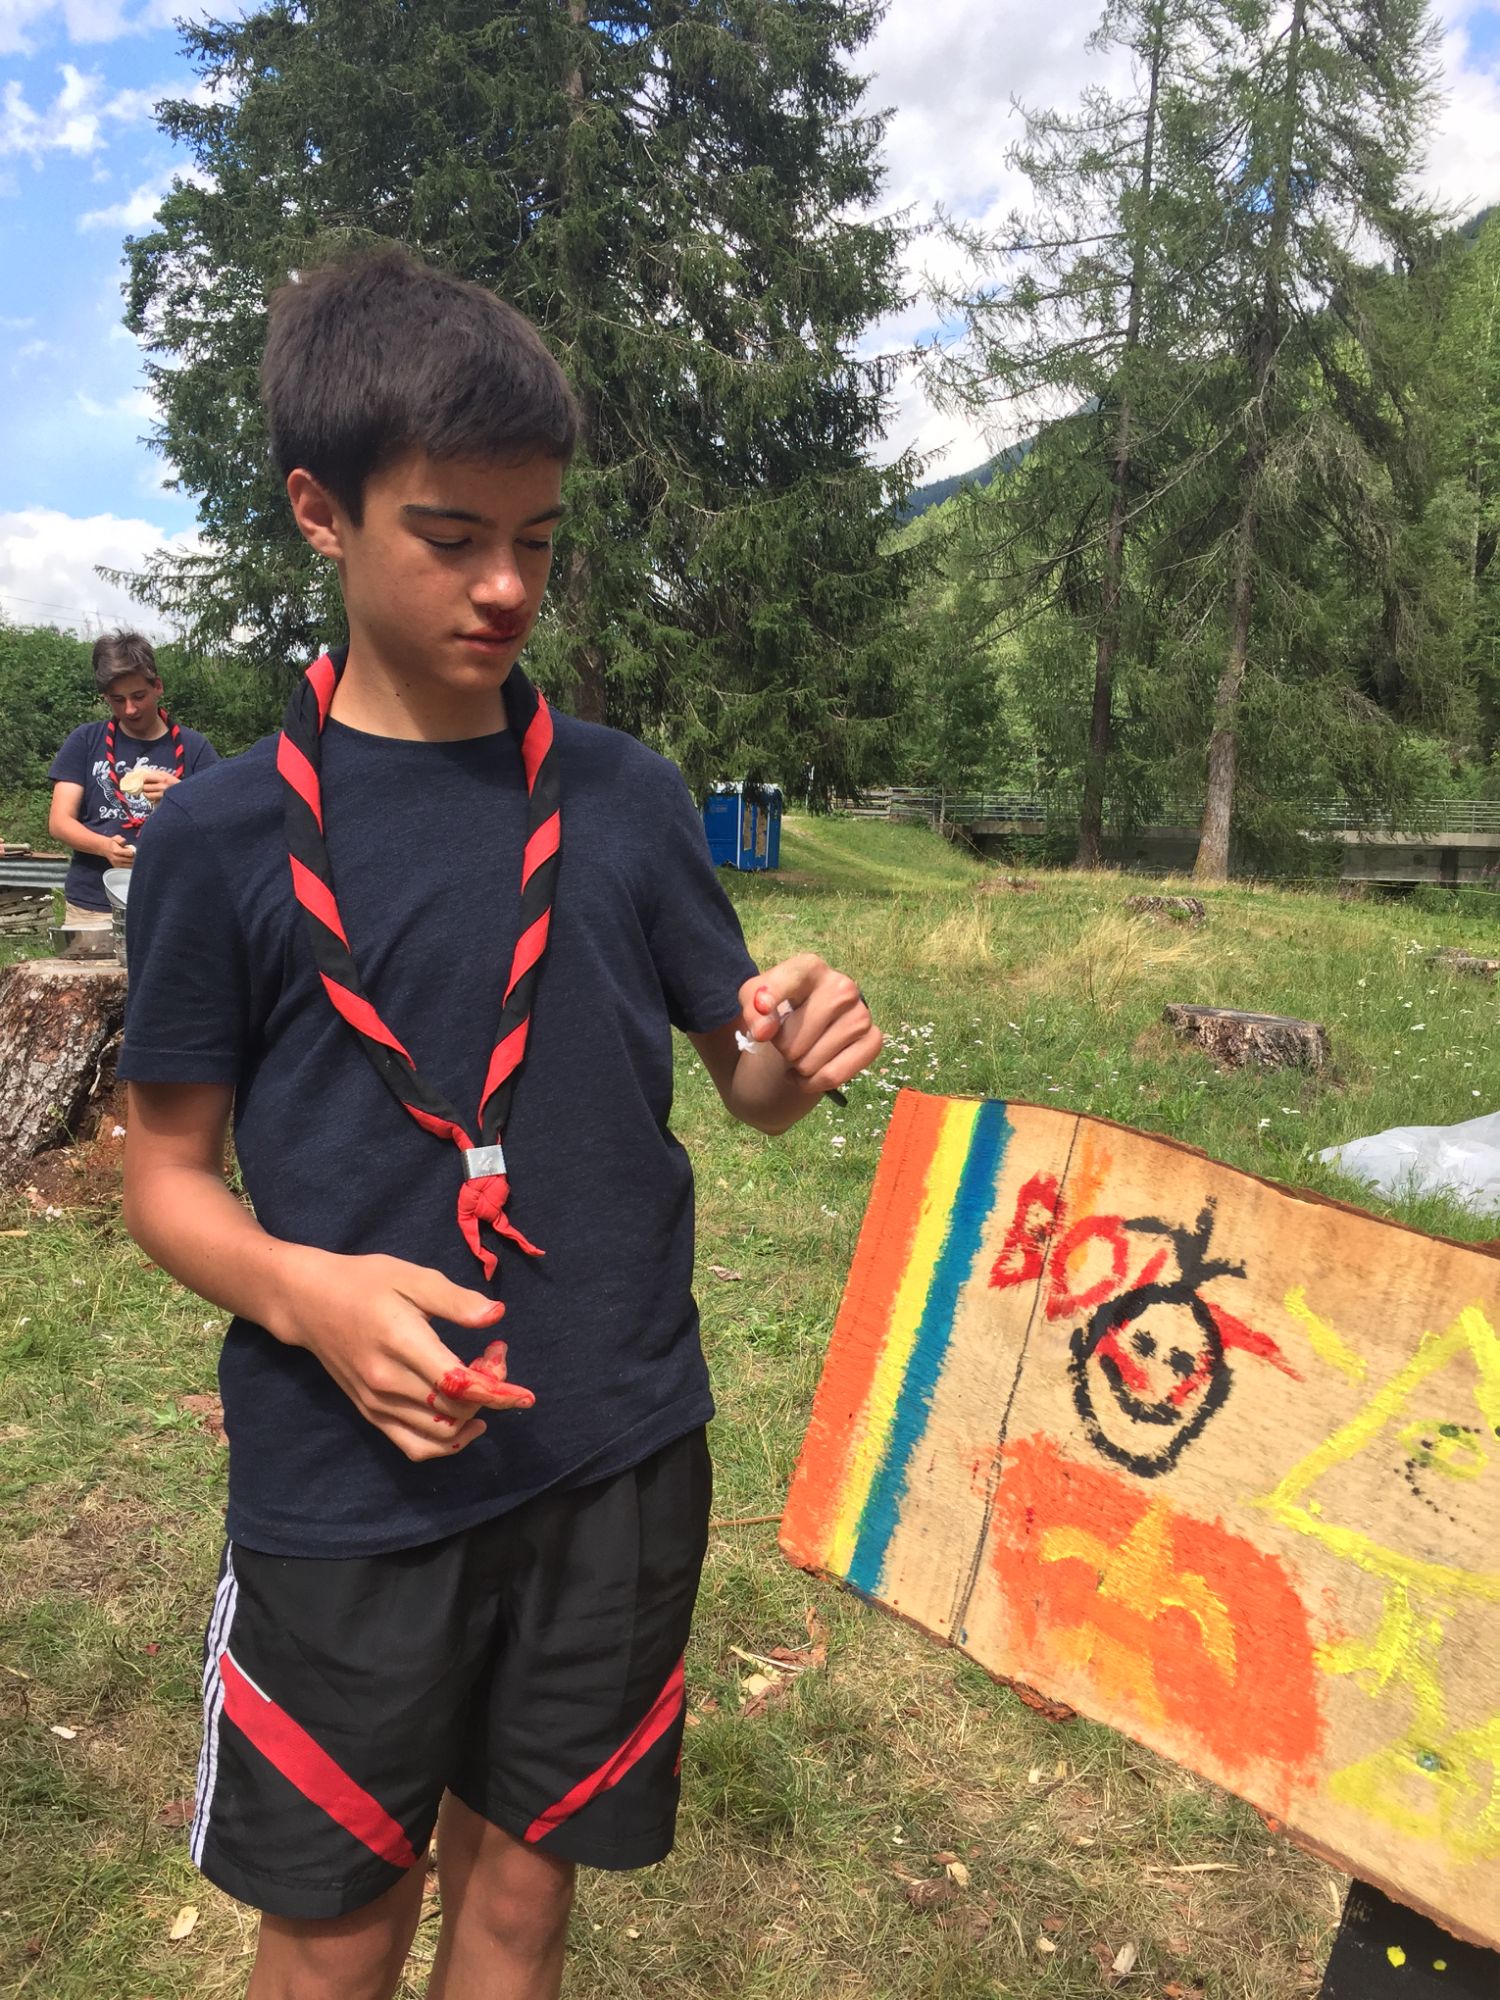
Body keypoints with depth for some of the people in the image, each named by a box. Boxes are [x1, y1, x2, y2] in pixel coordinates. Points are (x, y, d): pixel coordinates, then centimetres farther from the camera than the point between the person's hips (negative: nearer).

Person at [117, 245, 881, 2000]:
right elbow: (165, 1173, -2)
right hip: (346, 1485, -2)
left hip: (616, 1456, 2)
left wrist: (799, 1049, -17)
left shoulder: (625, 798, -1)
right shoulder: (224, 837, -7)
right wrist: (306, 1295, -21)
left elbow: (743, 1077, 6)